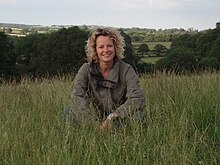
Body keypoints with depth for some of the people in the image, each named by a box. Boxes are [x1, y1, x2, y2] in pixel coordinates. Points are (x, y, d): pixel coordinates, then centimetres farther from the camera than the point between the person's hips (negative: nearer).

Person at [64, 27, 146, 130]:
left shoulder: (126, 70, -8)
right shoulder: (86, 69, -6)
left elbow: (139, 98, -21)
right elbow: (76, 96, -21)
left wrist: (112, 117, -33)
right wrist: (93, 123, -34)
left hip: (119, 121, 0)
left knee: (136, 111, -30)